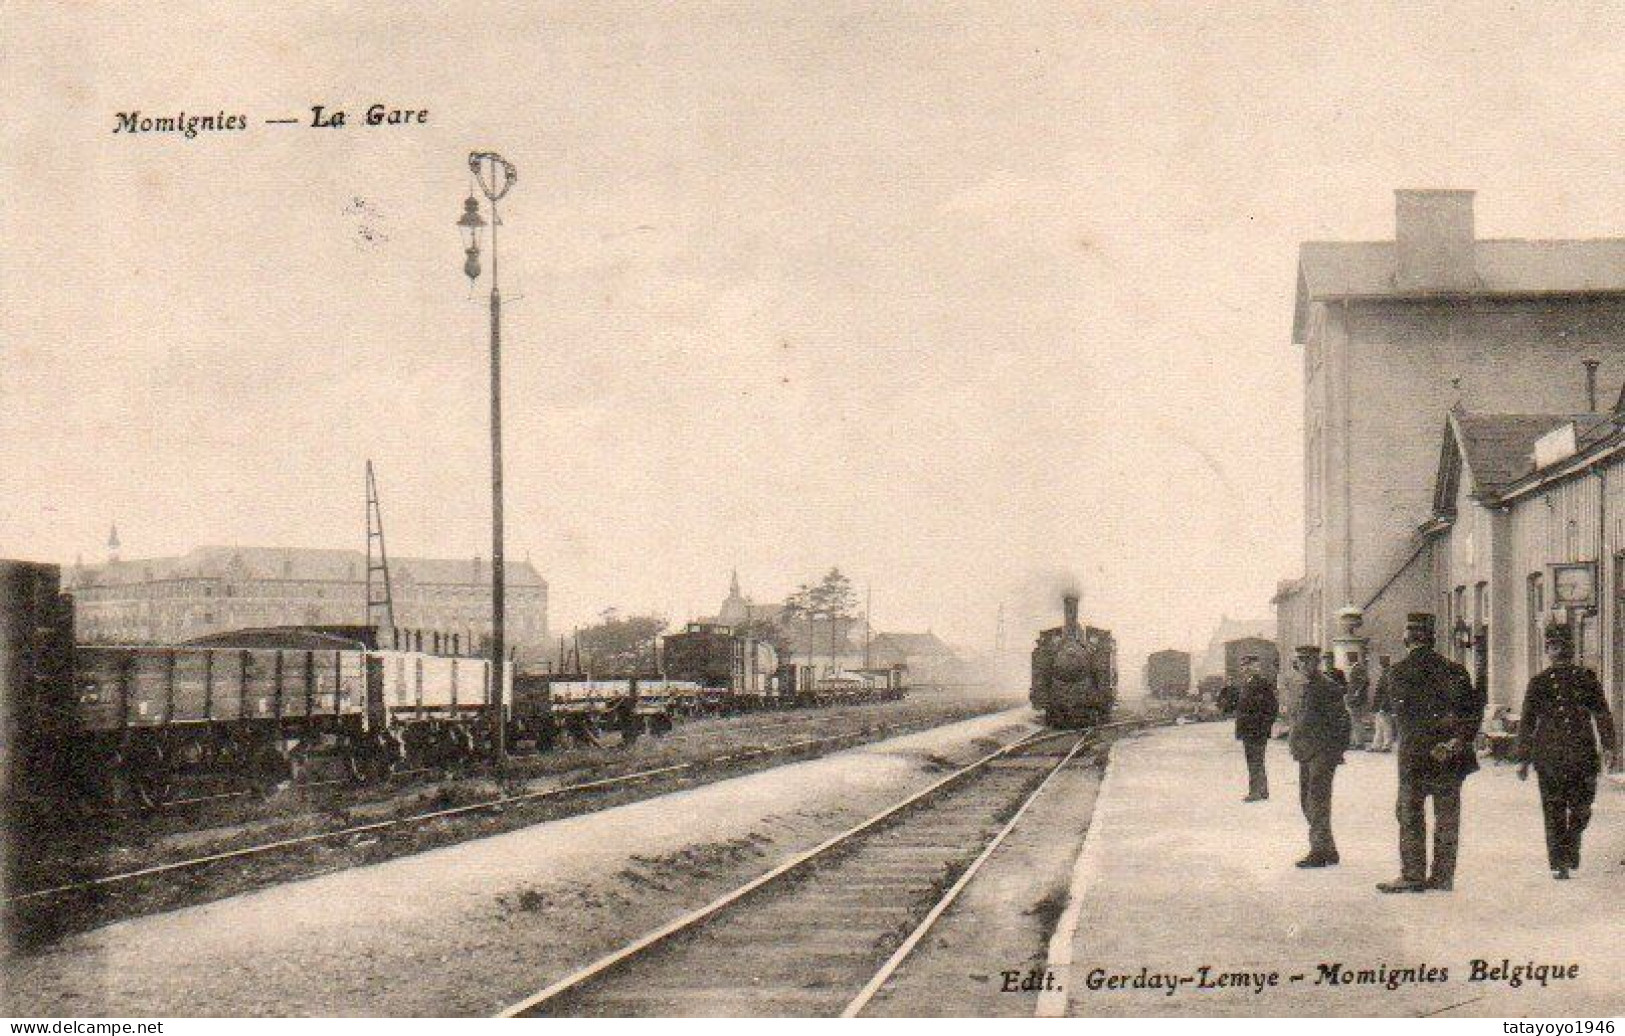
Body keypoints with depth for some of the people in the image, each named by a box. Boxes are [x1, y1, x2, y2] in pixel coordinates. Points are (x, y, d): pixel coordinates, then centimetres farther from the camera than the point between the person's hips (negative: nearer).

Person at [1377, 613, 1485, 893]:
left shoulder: (1398, 672, -5)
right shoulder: (1452, 670, 5)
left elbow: (1402, 715, -12)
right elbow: (1473, 708, 0)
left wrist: (1430, 746, -10)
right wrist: (1460, 739, -6)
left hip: (1414, 756, -3)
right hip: (1452, 758, 3)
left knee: (1410, 816, 4)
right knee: (1447, 817, 10)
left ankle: (1413, 876, 2)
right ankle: (1443, 876, 11)